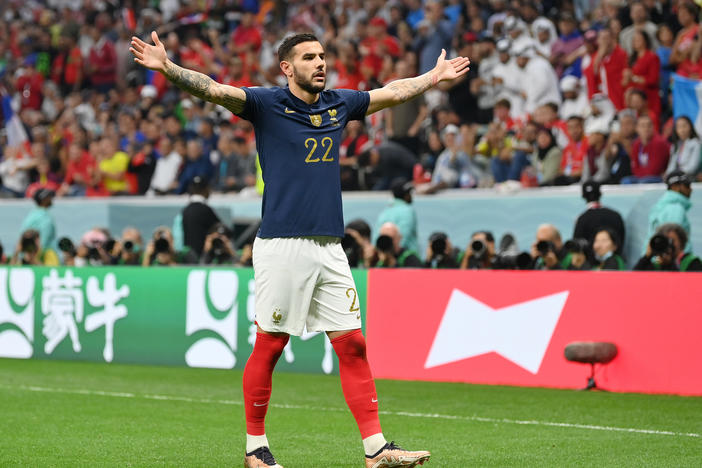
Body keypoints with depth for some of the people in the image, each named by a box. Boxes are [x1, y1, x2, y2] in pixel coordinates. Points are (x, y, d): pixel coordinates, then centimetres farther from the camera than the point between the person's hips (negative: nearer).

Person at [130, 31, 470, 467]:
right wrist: (167, 68, -31)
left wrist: (434, 76, 40)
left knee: (352, 345, 2)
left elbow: (393, 92, 30)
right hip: (282, 246, -5)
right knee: (269, 346, 0)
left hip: (330, 248, 5)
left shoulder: (339, 104, 14)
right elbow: (213, 89, -16)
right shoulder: (267, 103, -2)